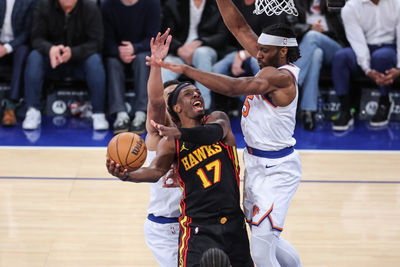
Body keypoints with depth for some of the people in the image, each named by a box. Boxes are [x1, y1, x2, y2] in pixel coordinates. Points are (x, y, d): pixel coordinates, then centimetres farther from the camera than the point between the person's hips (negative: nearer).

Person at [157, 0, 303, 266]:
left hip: (276, 170, -10)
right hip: (256, 163, 10)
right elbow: (239, 27, 5)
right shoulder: (271, 65, 3)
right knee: (263, 239, 23)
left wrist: (186, 69, -33)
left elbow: (232, 87, -34)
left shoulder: (282, 77, -23)